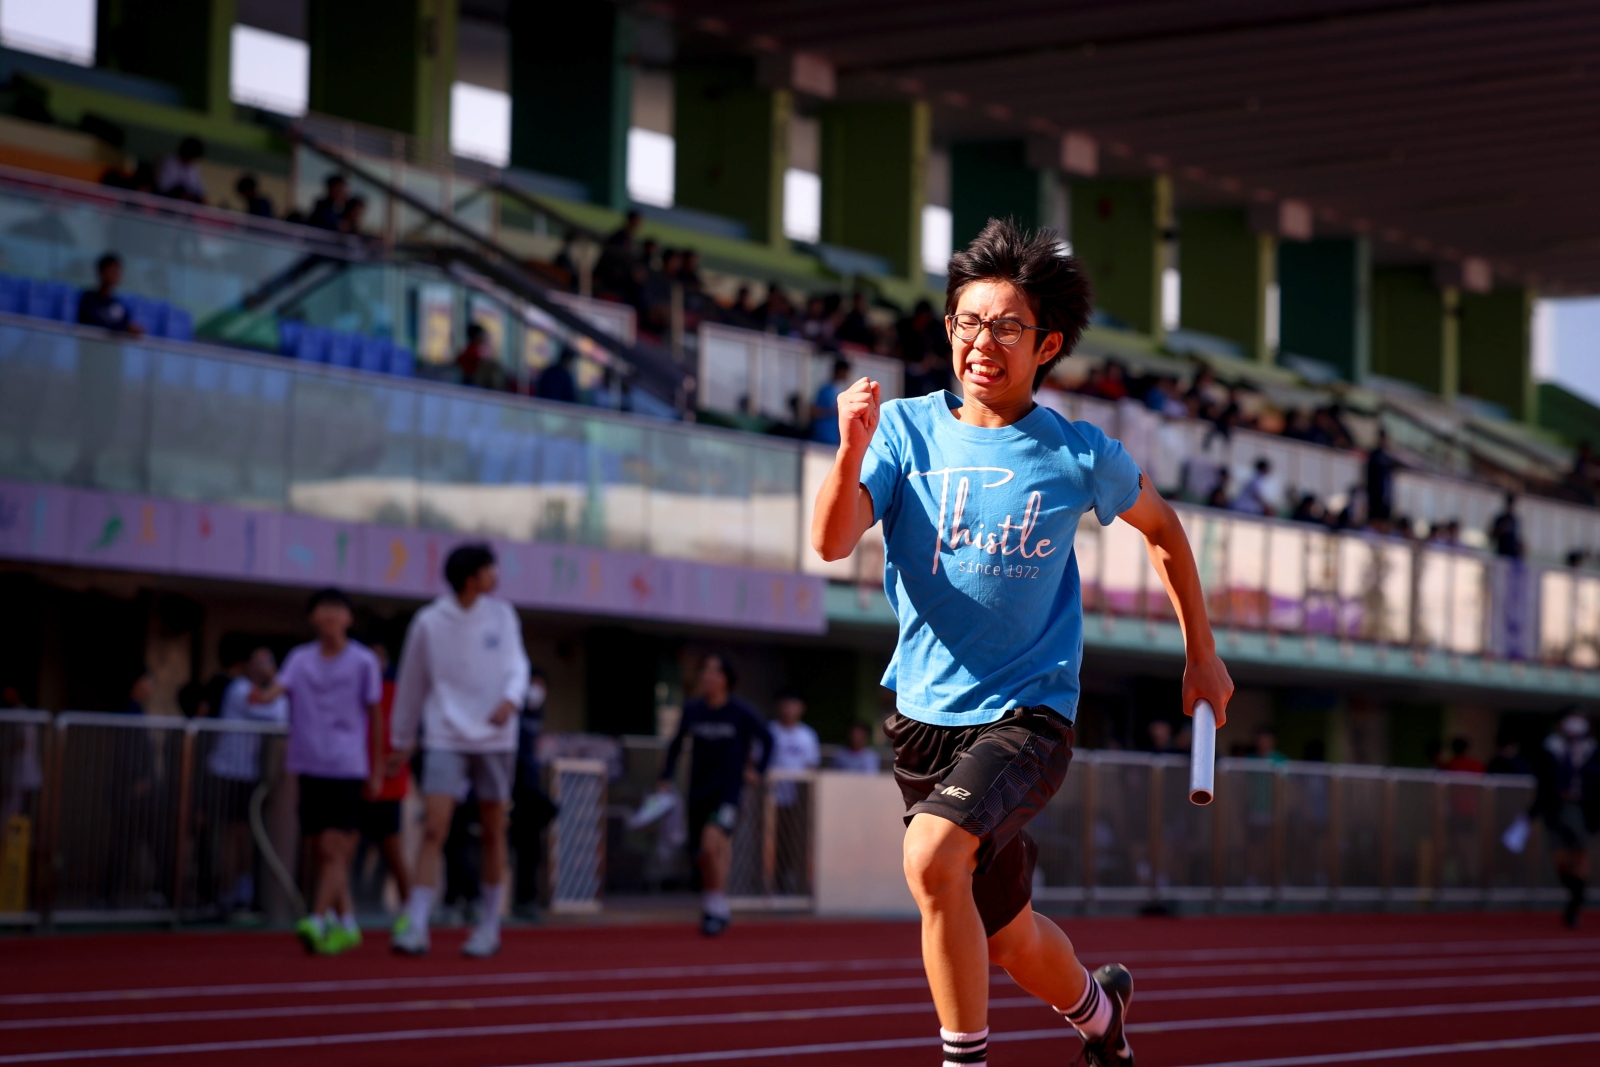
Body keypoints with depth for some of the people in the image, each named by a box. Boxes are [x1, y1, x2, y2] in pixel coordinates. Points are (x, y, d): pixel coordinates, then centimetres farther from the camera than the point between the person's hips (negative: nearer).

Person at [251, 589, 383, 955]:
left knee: (335, 850, -12)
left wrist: (376, 768, 8)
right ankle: (346, 924, 16)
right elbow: (279, 687, -9)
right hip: (309, 766, 3)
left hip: (346, 769, -3)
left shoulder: (364, 661, 1)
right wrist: (264, 695, -33)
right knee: (322, 852, 6)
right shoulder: (301, 658, 8)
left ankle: (317, 921, -18)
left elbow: (373, 715, 7)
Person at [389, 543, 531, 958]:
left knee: (493, 833, 8)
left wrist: (511, 698, -21)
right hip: (445, 740, -2)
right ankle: (415, 928, -13)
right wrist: (402, 741, 14)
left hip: (494, 739, 2)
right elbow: (411, 684, 7)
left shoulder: (502, 615, 4)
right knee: (434, 830, -12)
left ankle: (489, 928, 19)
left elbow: (517, 664, 1)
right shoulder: (428, 623, -3)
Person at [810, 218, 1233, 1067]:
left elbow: (1162, 528, 15)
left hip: (1026, 717, -3)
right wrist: (851, 449, -32)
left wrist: (1202, 654, 18)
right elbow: (831, 543, -16)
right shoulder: (906, 430, -3)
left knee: (931, 857, -30)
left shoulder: (1080, 457, -4)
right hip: (924, 717, 3)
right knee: (1008, 940, 14)